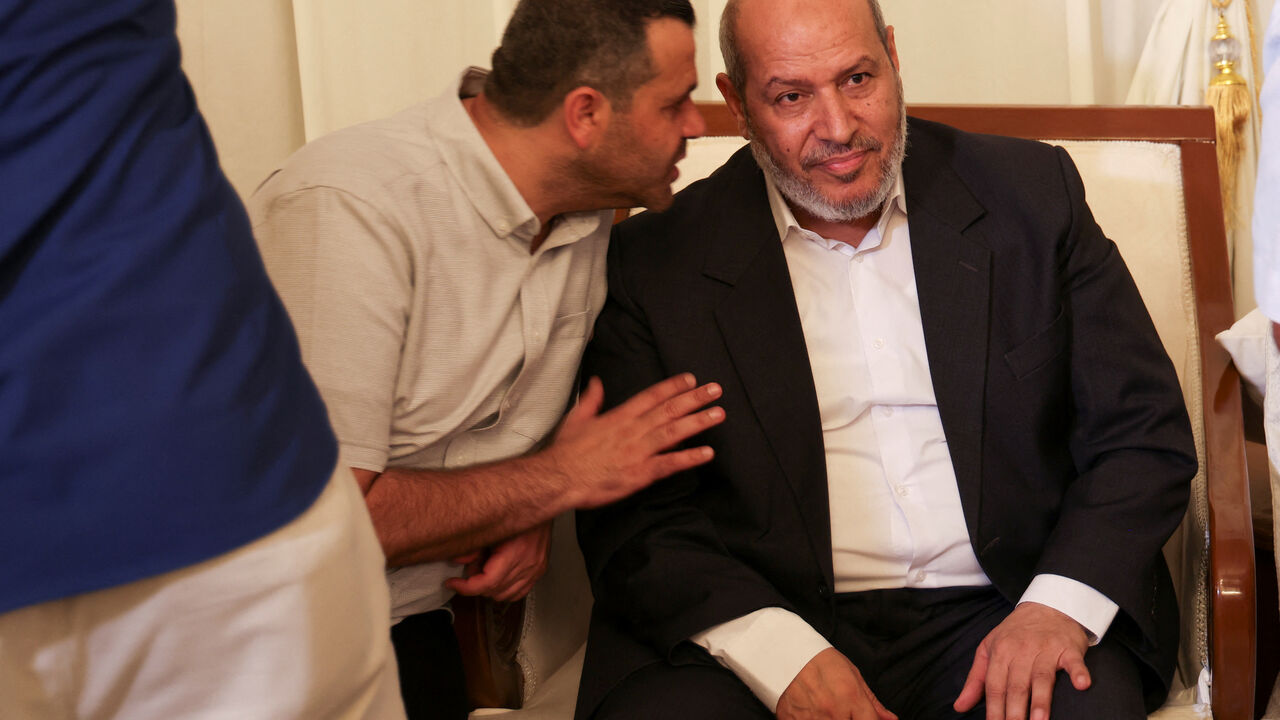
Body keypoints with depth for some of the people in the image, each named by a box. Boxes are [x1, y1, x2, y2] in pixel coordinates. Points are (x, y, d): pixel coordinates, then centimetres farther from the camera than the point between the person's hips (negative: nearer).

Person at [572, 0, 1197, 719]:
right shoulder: (655, 261, 2)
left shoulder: (1033, 194, 6)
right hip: (763, 626, 0)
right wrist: (782, 658, -17)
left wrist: (1059, 607, -12)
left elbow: (1145, 432, 5)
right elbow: (632, 519, -1)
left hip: (993, 613, 1)